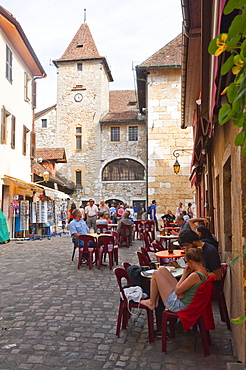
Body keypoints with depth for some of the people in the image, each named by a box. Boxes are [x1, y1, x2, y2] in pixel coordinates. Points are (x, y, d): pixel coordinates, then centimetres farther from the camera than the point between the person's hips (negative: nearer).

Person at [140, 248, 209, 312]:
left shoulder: (195, 276, -31)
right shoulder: (205, 272, -3)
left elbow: (177, 291, -21)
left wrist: (184, 275, -12)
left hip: (180, 306, -9)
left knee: (156, 273, -2)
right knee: (162, 269, 9)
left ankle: (151, 303, 15)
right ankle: (156, 299, 19)